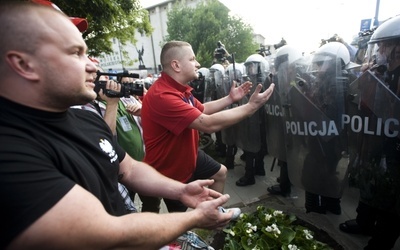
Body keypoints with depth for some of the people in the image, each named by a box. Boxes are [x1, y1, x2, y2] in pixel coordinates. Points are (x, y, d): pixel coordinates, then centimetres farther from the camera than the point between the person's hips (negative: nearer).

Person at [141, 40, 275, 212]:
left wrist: (230, 99, 4)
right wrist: (251, 106, -31)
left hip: (189, 155, 9)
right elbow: (209, 124, -39)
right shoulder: (162, 95, -36)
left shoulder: (179, 88, 1)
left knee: (220, 173, 22)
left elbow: (202, 109, 13)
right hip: (169, 170, -9)